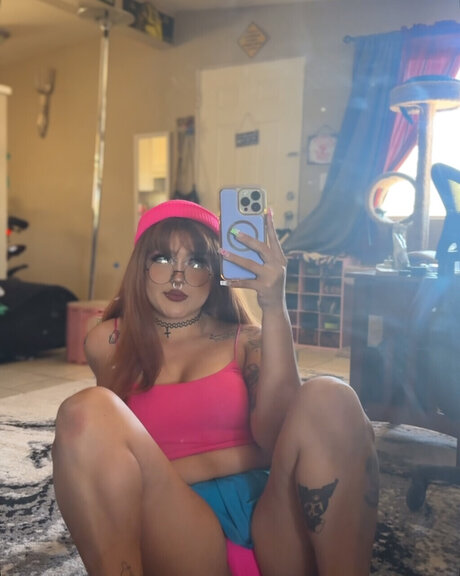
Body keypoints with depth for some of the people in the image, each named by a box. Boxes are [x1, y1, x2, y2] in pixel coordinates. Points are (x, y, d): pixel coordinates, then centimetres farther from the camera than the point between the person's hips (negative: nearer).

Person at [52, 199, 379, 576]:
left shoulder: (245, 338, 10)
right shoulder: (108, 343, 10)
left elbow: (278, 436, -9)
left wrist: (275, 308, -16)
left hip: (273, 515, 2)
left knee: (327, 397, -24)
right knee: (89, 410, -23)